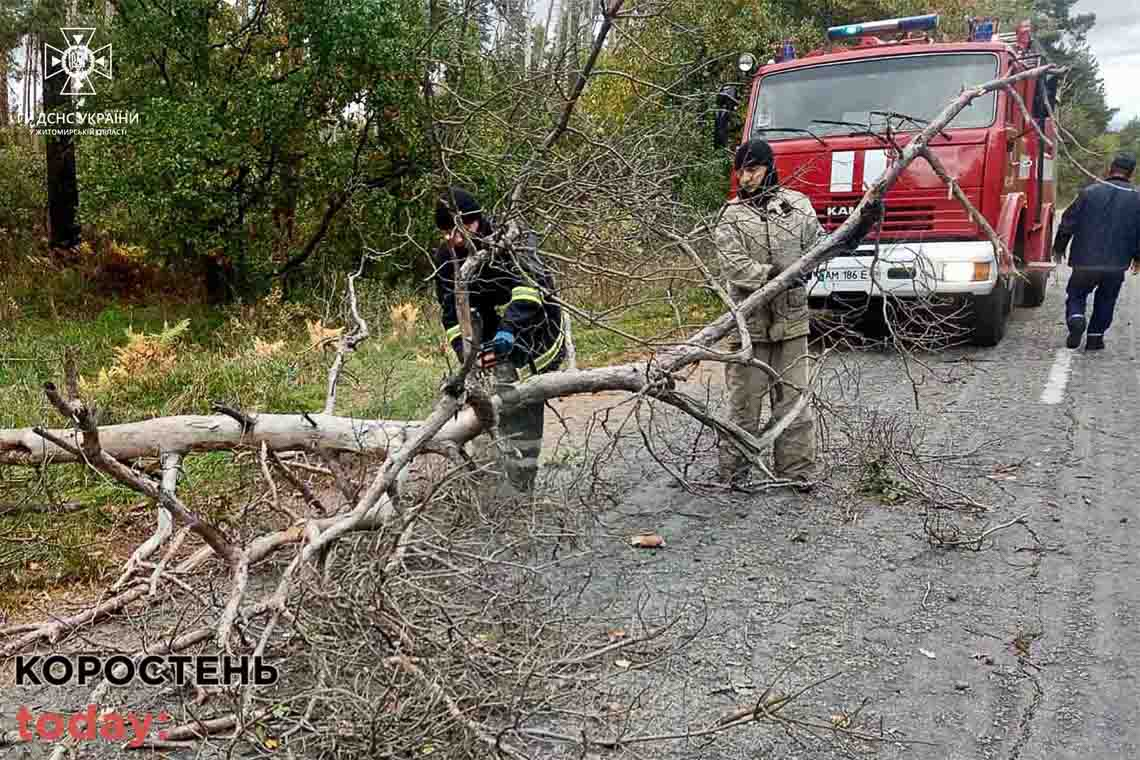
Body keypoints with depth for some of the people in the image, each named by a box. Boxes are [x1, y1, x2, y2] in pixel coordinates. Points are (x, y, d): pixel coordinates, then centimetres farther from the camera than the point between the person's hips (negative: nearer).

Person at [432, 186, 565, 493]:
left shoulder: (509, 239, -20)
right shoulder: (446, 258, -5)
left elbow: (529, 289, -32)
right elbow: (452, 312, -4)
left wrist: (507, 333, -44)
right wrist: (464, 350, -20)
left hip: (537, 334, -5)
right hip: (501, 337, 5)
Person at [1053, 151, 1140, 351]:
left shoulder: (1089, 192, -5)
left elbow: (1068, 223, -2)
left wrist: (1059, 247, 12)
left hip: (1085, 261, -1)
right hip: (1117, 263, 1)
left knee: (1076, 295, 12)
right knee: (1105, 299, 18)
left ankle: (1076, 319, -15)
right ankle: (1095, 336, 17)